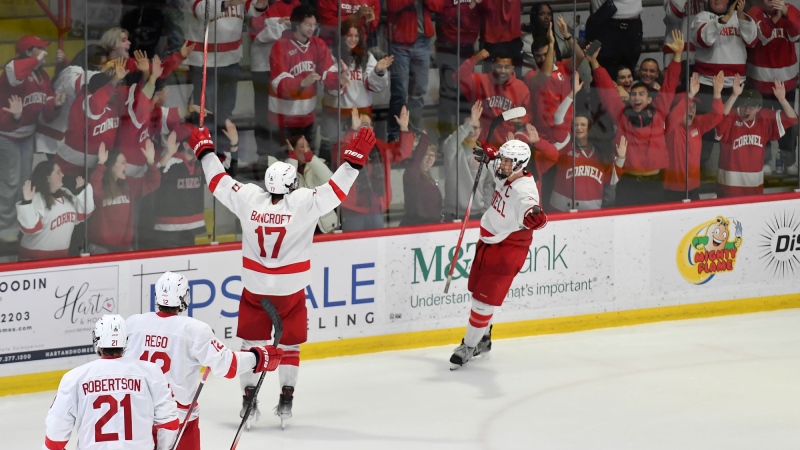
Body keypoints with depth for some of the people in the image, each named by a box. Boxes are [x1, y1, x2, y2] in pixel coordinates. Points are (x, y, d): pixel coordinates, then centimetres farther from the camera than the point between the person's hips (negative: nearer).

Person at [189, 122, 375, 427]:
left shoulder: (249, 198, -10)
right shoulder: (304, 203, -16)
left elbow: (219, 182, 1)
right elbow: (337, 189, -16)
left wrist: (204, 149, 13)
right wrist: (355, 157, -10)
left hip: (255, 290, 1)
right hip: (291, 291, -1)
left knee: (252, 343, 13)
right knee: (289, 345, 14)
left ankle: (248, 397, 9)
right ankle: (286, 400, 9)